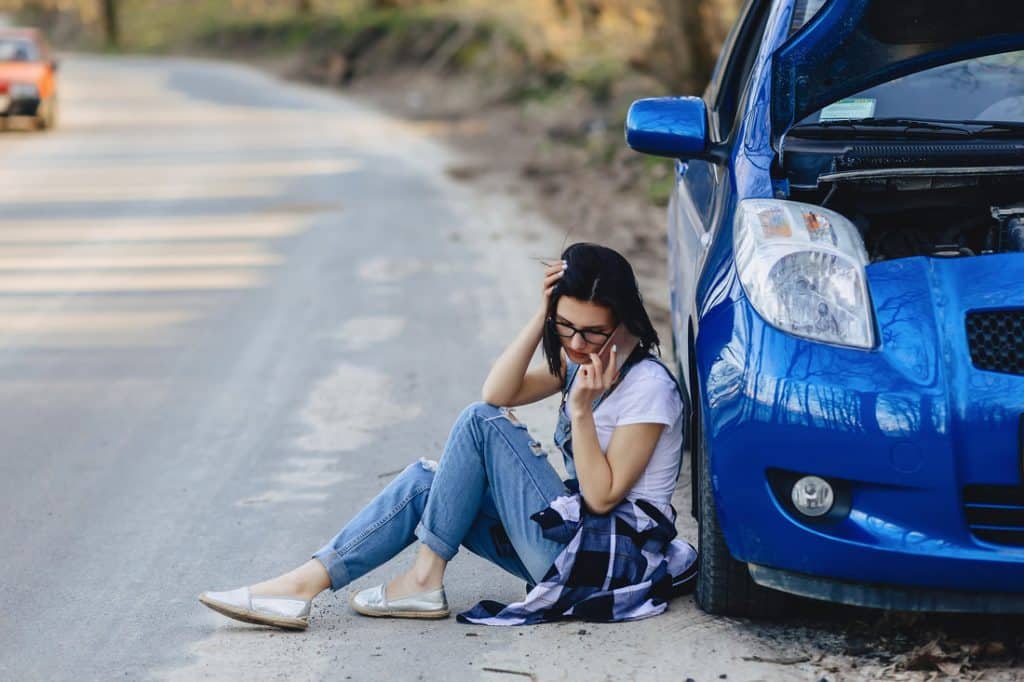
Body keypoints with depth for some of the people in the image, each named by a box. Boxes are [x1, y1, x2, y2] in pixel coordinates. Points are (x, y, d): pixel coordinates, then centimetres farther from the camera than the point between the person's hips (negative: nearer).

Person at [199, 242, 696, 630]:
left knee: (482, 424, -16)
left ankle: (425, 577, -8)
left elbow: (602, 496, -17)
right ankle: (305, 584, -12)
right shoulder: (578, 358, 10)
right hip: (575, 535, 9)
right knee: (427, 481, -3)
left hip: (610, 558, -9)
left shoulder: (649, 386, -15)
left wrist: (581, 409, -26)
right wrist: (542, 314, -11)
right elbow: (498, 394, -4)